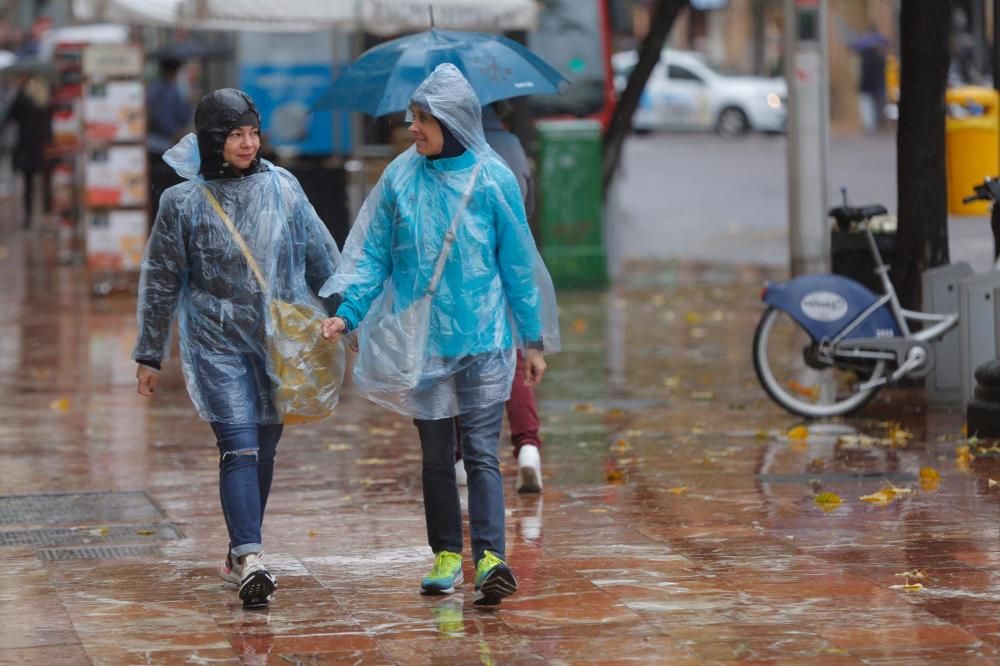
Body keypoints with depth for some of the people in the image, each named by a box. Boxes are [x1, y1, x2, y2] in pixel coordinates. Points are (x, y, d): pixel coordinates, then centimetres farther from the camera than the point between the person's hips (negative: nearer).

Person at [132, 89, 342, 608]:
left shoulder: (282, 187, 3)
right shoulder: (183, 203, -2)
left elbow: (321, 256, 12)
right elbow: (160, 282, 4)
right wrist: (150, 355, 6)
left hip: (280, 340, 3)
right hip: (216, 343, -3)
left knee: (264, 447, 8)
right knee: (238, 445, -14)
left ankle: (241, 552, 23)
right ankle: (249, 560, -23)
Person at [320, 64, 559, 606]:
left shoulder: (492, 179, -2)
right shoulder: (400, 178, 3)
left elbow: (518, 264, 4)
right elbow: (373, 256, 6)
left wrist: (533, 339, 6)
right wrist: (347, 313, -8)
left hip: (482, 338, -2)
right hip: (420, 339, 3)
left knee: (480, 451, -11)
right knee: (436, 455, 9)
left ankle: (489, 558, -19)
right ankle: (447, 556, 18)